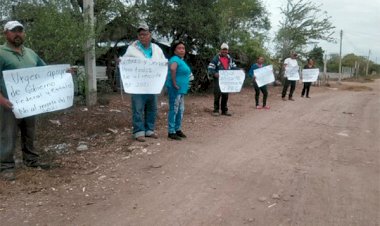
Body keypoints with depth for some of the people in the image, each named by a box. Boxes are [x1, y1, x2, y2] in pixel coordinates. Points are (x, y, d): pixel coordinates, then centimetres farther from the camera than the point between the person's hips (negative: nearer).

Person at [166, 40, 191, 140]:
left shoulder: (181, 60, 17)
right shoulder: (175, 59, -13)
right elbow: (172, 69, -34)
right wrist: (174, 83, -28)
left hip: (182, 89, 10)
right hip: (175, 89, -10)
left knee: (180, 110, 15)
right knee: (174, 110, -5)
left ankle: (178, 129, 26)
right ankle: (171, 132, 2)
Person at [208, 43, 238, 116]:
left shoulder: (230, 59, 12)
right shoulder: (216, 58, -6)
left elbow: (234, 68, 16)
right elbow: (210, 69, -11)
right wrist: (215, 73, -30)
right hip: (218, 79, -5)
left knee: (225, 95, 9)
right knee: (217, 94, -5)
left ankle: (224, 110, 18)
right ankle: (216, 110, 3)